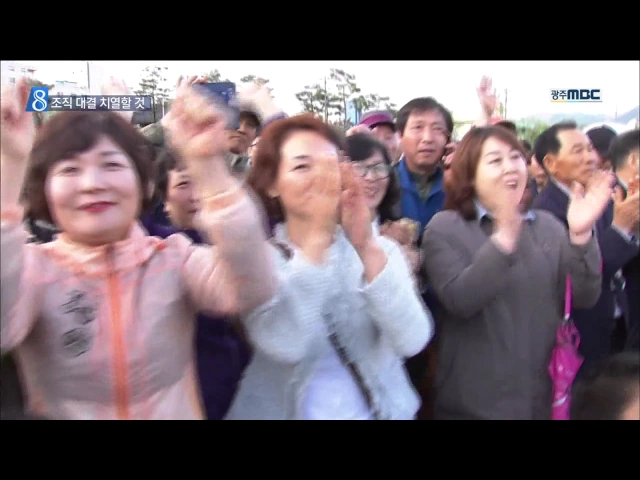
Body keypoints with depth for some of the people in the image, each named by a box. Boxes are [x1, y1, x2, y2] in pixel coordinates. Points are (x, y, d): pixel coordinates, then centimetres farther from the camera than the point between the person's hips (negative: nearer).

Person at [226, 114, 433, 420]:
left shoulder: (380, 249, -5)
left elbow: (412, 341, -21)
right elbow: (284, 345, -27)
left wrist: (367, 247, -32)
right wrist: (317, 236, -34)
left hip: (378, 411, 2)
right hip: (284, 411, -2)